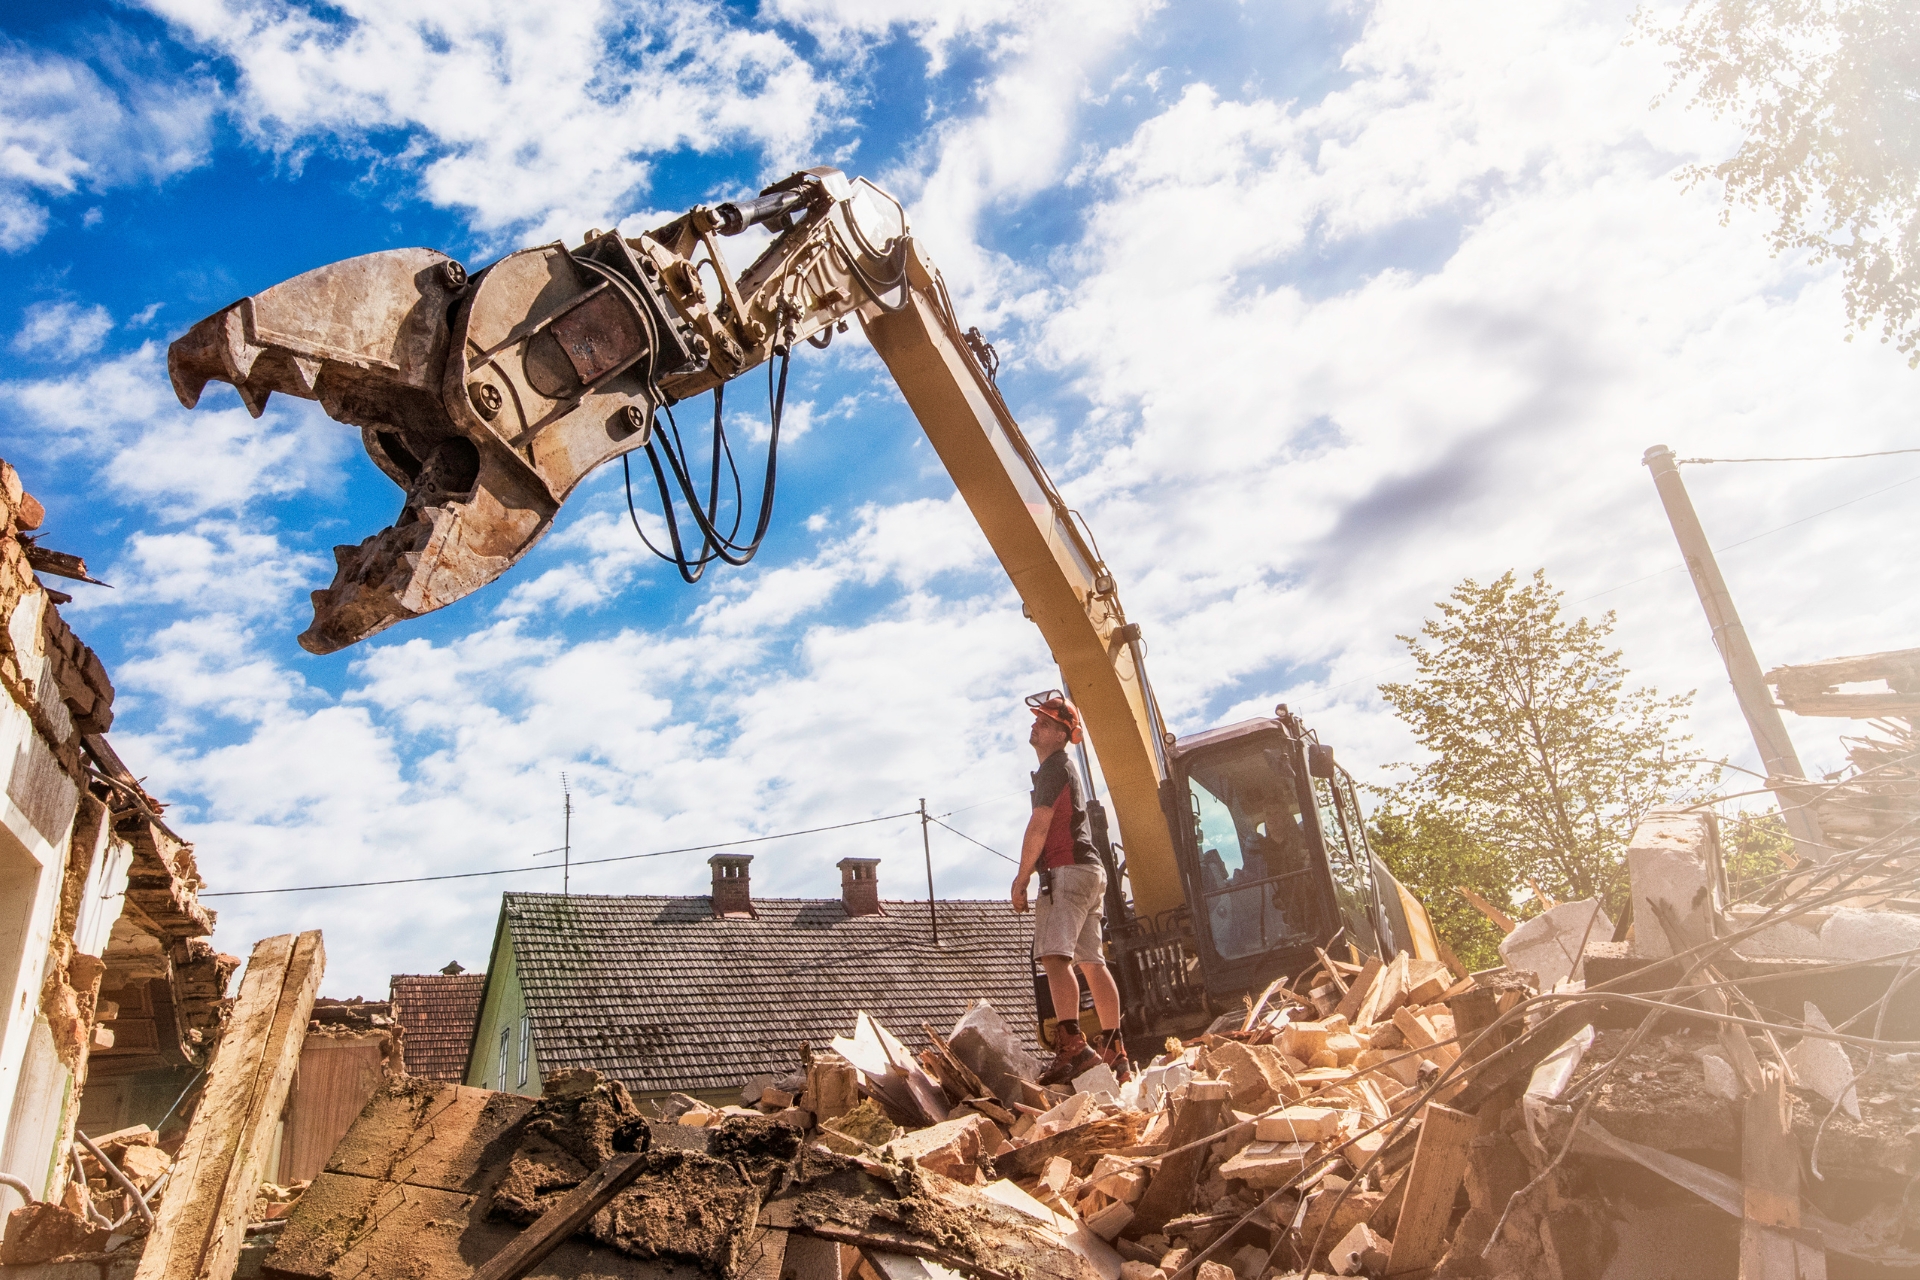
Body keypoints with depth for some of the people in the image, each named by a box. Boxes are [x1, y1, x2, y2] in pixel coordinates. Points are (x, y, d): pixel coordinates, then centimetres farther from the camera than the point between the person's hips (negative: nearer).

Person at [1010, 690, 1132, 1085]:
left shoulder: (1052, 767, -6)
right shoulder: (1068, 769, 26)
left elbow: (1039, 826, -13)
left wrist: (1021, 878, -11)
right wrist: (1031, 872, 27)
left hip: (1067, 872, -10)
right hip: (1090, 871, 10)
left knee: (1054, 956, -19)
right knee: (1092, 962, 10)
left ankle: (1073, 1047, -29)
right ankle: (1115, 1052, 12)